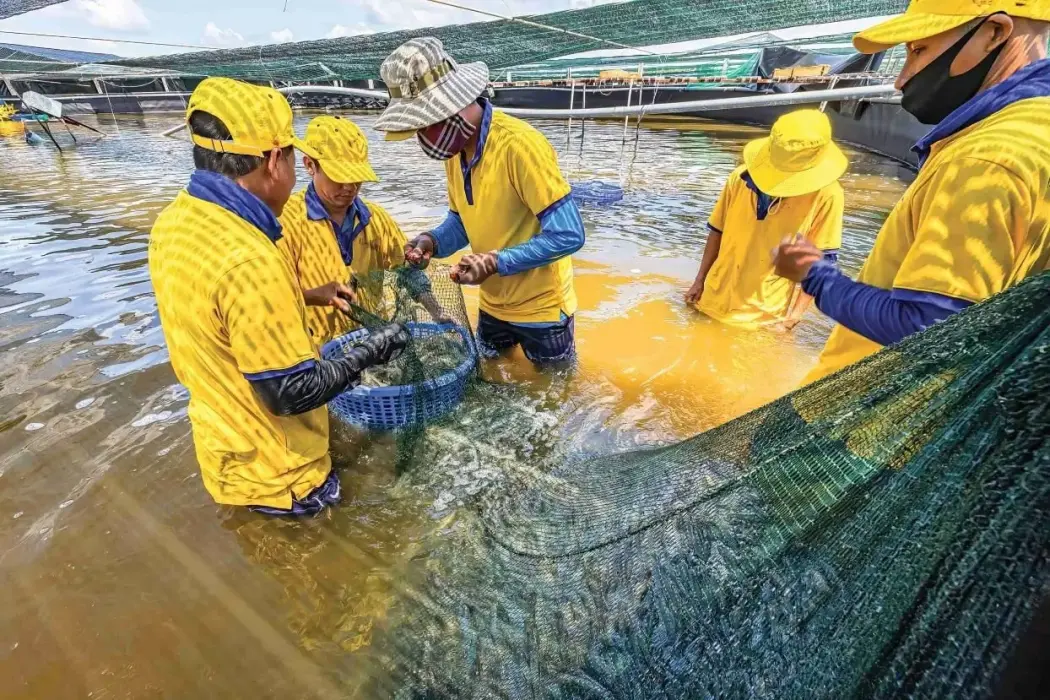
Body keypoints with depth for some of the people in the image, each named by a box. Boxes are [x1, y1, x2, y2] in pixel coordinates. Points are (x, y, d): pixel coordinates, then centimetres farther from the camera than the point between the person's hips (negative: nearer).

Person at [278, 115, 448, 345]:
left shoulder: (376, 217, 7)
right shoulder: (287, 219, -8)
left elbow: (408, 270, 10)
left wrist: (440, 316, -2)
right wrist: (314, 295, -27)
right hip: (314, 350, -4)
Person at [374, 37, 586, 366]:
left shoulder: (519, 145, -26)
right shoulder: (455, 148, -1)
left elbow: (568, 235, -26)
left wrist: (497, 261, -30)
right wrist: (432, 241, -11)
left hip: (541, 309, -7)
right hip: (492, 306, 7)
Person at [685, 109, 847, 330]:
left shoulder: (826, 195, -13)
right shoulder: (740, 178, -7)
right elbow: (717, 231, 4)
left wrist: (795, 314, -11)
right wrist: (700, 280, 7)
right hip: (717, 300, 3)